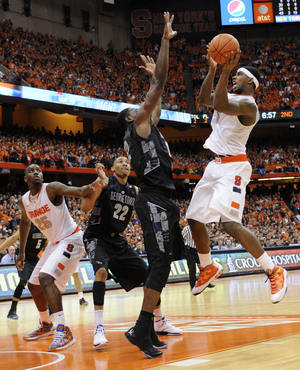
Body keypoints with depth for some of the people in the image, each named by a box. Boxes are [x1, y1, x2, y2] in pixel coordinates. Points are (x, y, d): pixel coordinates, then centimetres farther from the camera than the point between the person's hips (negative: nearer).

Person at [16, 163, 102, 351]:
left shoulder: (51, 189, -19)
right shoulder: (24, 201, 3)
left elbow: (79, 191, -36)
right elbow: (25, 222, 22)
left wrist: (92, 186, -58)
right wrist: (22, 252, 22)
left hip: (71, 239, -9)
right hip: (54, 243, 9)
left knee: (45, 277, -28)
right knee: (34, 285, 16)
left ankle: (63, 331, -32)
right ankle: (46, 325, 39)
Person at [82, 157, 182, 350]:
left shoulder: (135, 191, 8)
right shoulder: (105, 182, -10)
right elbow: (85, 208, -20)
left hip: (118, 240, 7)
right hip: (97, 237, -7)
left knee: (149, 274, 5)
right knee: (102, 271, -34)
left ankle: (160, 322, 23)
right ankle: (99, 328, -34)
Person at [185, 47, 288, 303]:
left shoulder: (247, 104, -14)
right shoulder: (231, 97, 14)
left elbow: (219, 105, -30)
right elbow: (205, 99, -1)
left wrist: (226, 71, -34)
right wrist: (213, 69, -10)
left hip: (233, 167, -10)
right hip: (216, 165, 10)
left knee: (230, 223, -24)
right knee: (194, 219, 13)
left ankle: (274, 271, -15)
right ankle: (208, 268, 32)